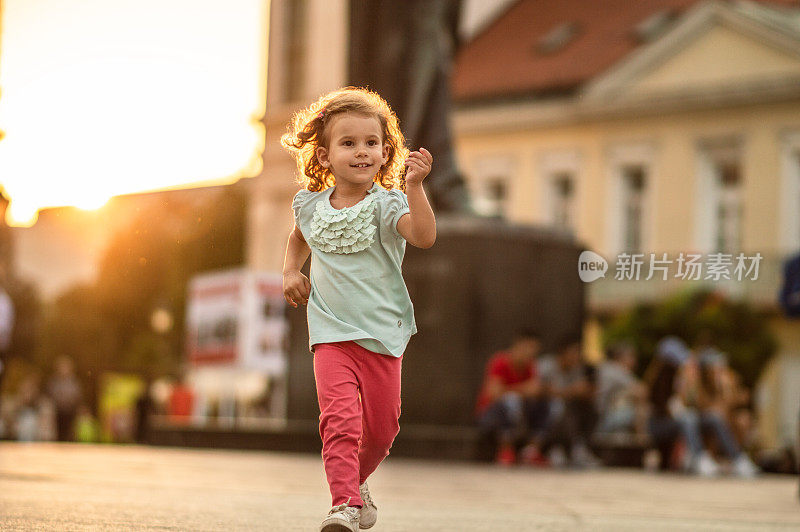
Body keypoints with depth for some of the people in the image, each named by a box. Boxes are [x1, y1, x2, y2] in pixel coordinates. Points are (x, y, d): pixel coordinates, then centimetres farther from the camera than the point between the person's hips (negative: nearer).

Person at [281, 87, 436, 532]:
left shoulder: (386, 204, -9)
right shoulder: (310, 205, 3)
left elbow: (424, 236, -29)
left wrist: (414, 186, -40)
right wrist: (291, 271, 10)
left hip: (383, 334, 0)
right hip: (332, 333, 1)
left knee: (381, 428, 9)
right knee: (340, 417, -19)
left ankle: (357, 481, 37)